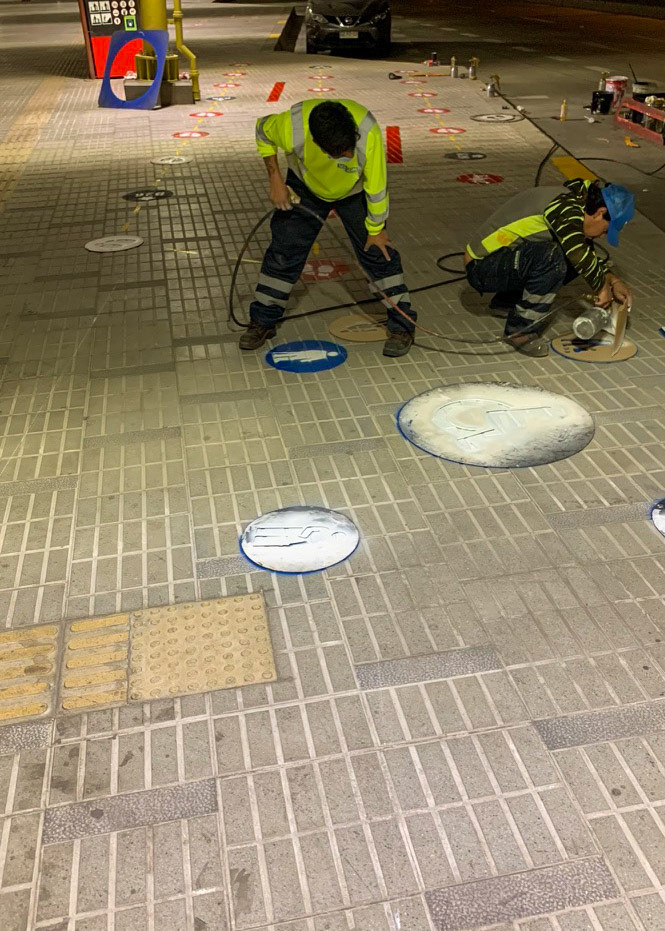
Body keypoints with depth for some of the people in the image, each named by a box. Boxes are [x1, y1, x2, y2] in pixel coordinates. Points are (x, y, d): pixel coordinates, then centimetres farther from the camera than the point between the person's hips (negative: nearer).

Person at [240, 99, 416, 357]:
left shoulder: (368, 131, -40)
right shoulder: (292, 126, -37)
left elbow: (376, 184, -25)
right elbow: (263, 130, -12)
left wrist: (376, 229, -13)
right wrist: (275, 180, -16)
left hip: (355, 191, -1)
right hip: (306, 187, 1)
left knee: (378, 251, -8)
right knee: (284, 250, 1)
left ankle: (402, 326, 4)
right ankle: (262, 322, 16)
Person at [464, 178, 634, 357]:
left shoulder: (575, 203, 9)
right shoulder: (565, 207, -21)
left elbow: (587, 253, 20)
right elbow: (578, 253, -35)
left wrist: (612, 280, 8)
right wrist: (602, 287, -20)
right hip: (481, 267, -10)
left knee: (571, 262, 5)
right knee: (551, 257, -31)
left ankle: (506, 302, 14)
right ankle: (520, 330, -17)